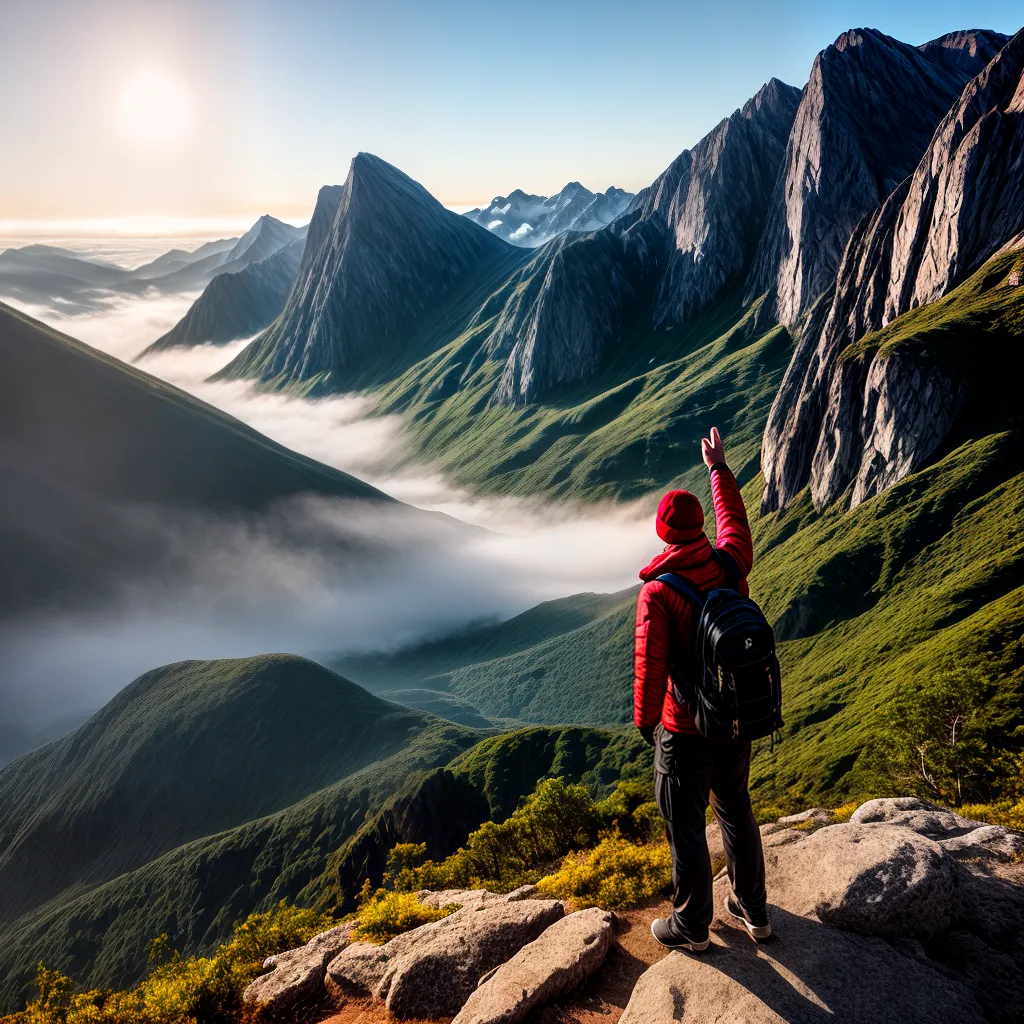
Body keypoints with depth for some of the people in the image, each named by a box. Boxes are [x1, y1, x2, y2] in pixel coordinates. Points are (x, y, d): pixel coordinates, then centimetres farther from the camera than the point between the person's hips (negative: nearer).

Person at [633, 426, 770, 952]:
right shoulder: (731, 566, -8)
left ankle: (692, 926, 28)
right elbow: (734, 519, 13)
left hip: (685, 731, -6)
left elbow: (650, 665, -20)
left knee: (686, 830, 11)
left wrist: (645, 722, -5)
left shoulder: (658, 592, -23)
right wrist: (719, 467, 26)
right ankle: (753, 909, 39)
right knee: (737, 812, 24)